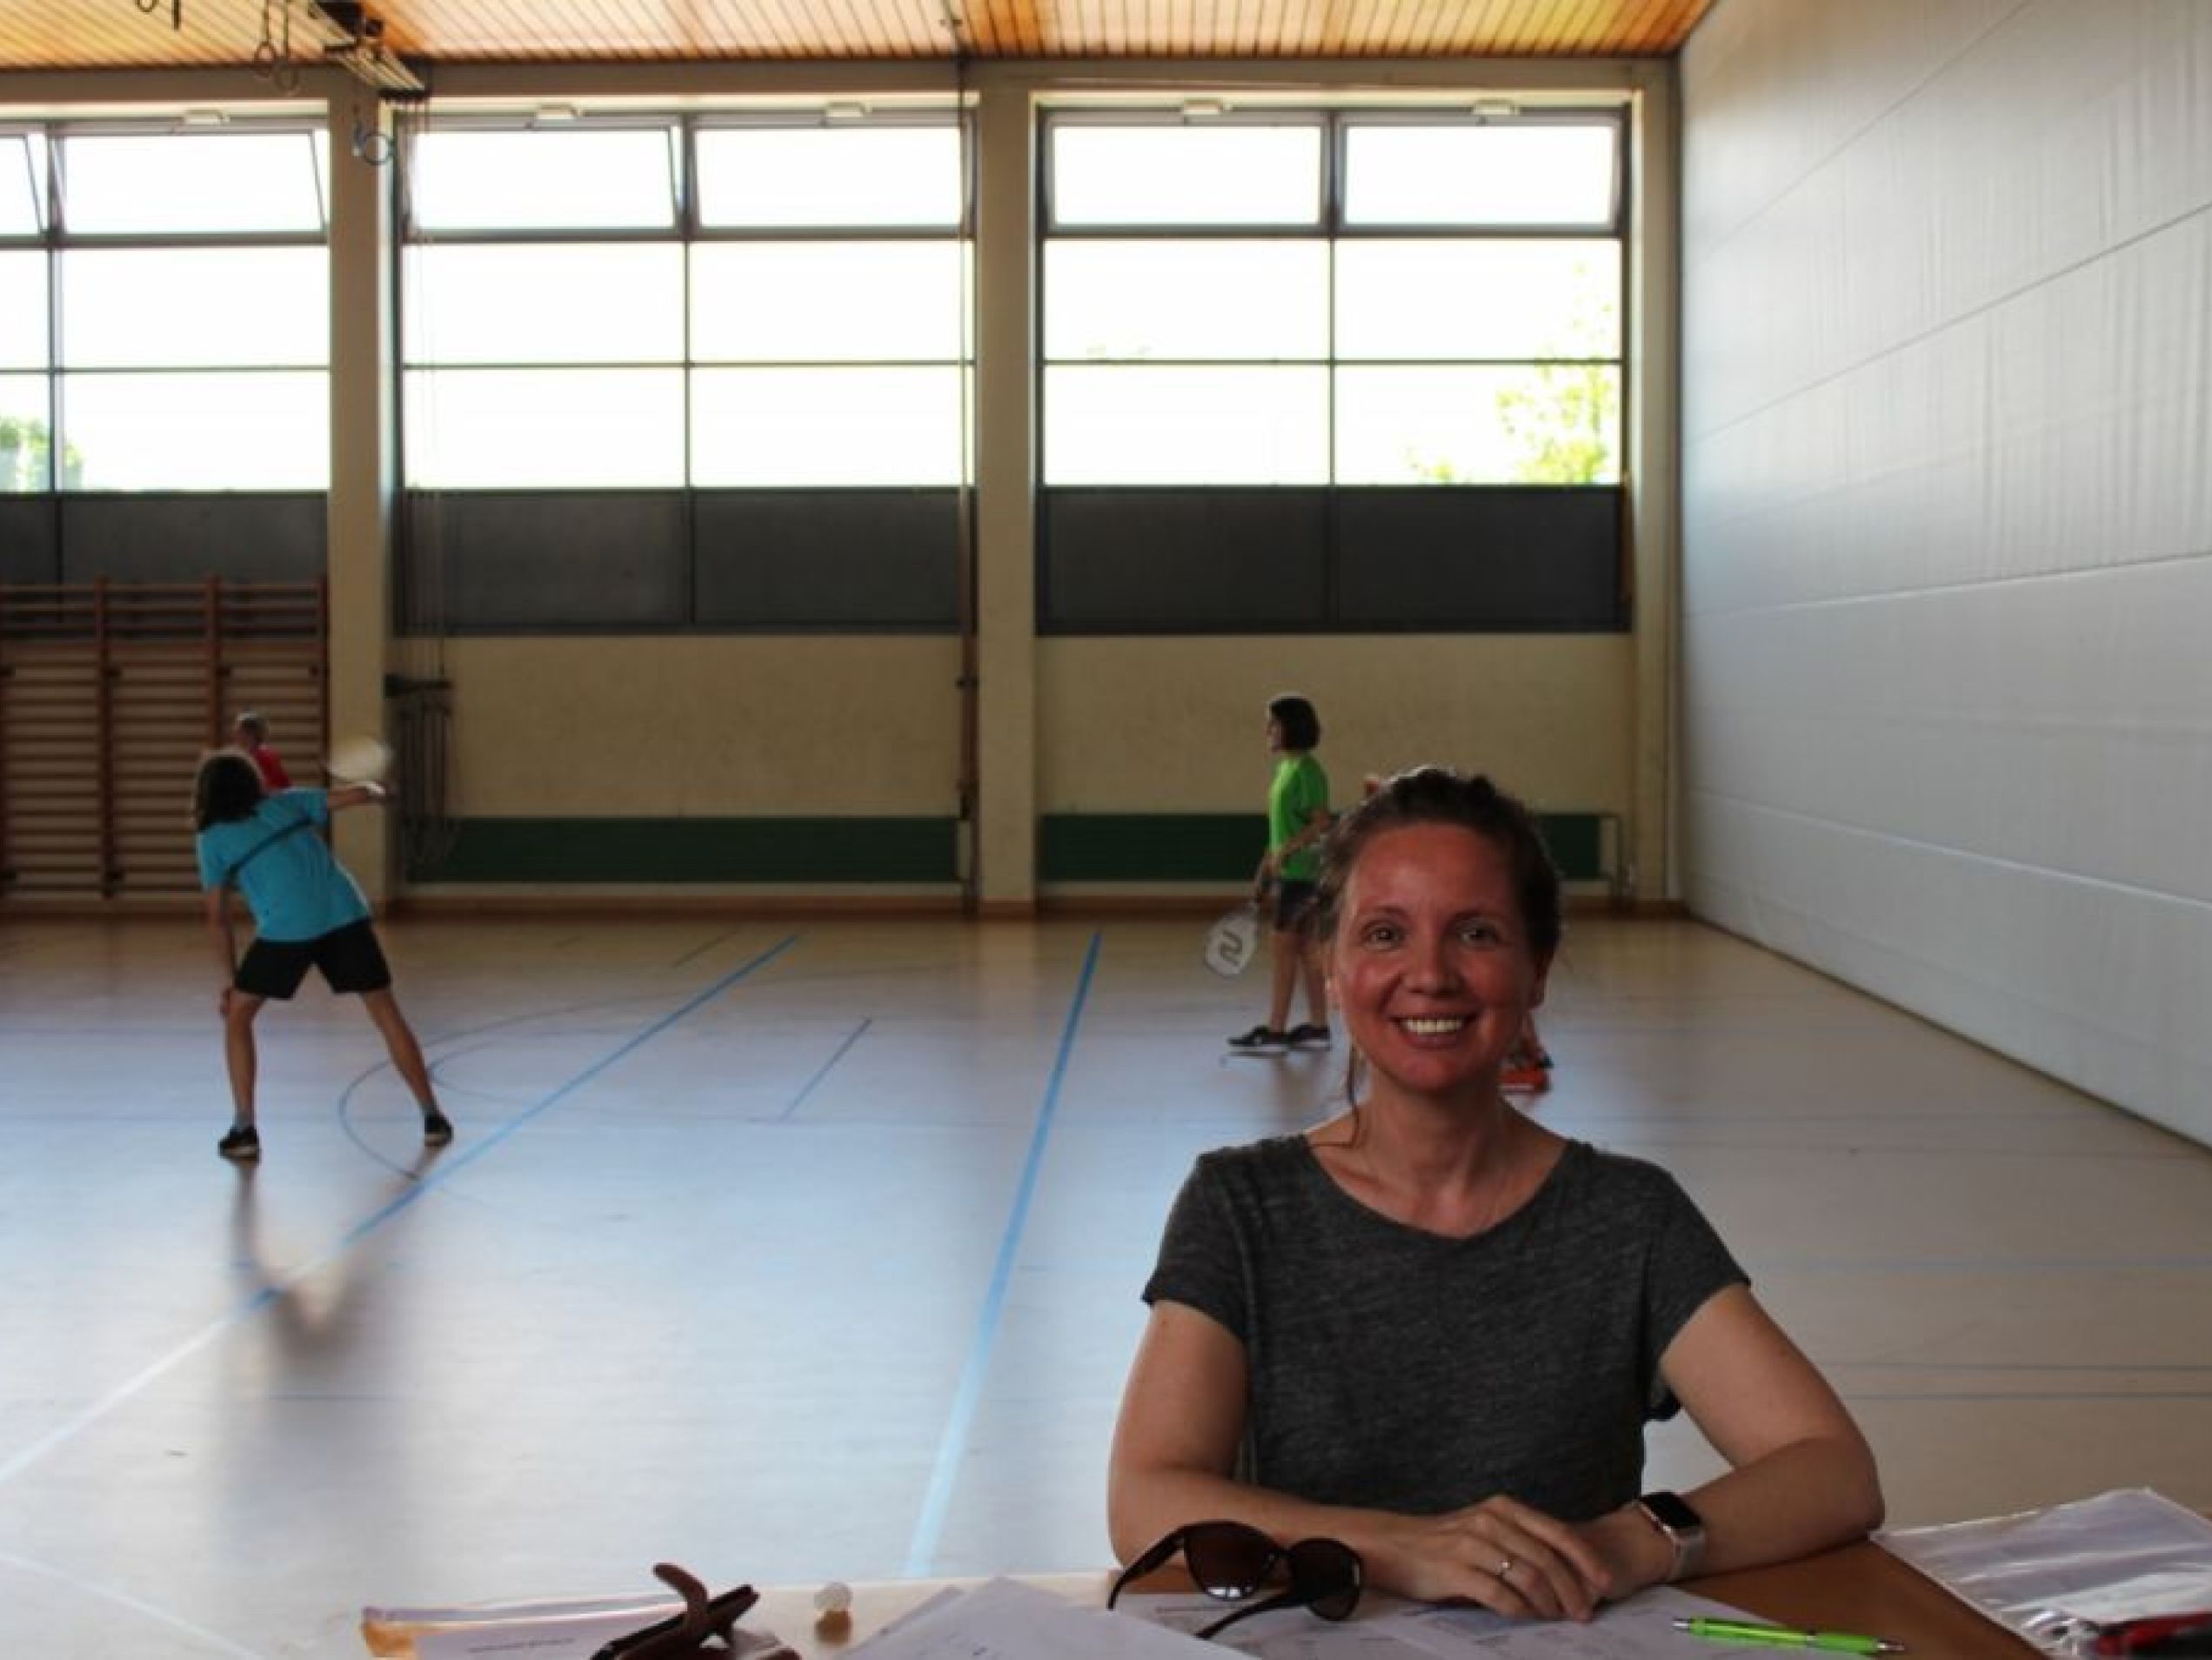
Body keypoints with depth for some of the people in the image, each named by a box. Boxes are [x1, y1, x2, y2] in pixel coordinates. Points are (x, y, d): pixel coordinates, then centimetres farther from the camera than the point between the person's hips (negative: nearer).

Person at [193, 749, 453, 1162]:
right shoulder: (287, 802, 18)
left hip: (286, 929, -3)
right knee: (386, 1012, 13)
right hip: (345, 915, 3)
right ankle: (433, 1118, 14)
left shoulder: (212, 838, 13)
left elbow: (218, 917, 12)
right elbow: (358, 794, 16)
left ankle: (244, 1130, 11)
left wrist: (230, 976, 19)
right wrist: (376, 790, 39)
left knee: (237, 1016, 17)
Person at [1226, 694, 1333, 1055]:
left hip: (1300, 873, -9)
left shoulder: (1306, 770, -14)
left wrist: (1285, 851, -24)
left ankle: (1274, 1032, -3)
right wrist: (1265, 872, 19)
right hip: (1289, 873, 9)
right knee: (1304, 950, 11)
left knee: (1282, 947, -6)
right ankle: (1317, 1027, 16)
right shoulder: (1287, 767, 14)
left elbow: (1321, 823, -19)